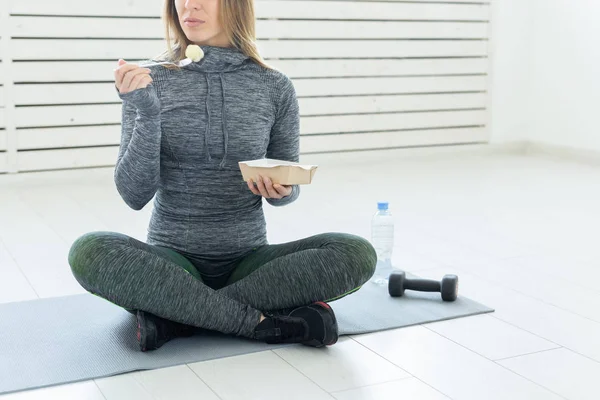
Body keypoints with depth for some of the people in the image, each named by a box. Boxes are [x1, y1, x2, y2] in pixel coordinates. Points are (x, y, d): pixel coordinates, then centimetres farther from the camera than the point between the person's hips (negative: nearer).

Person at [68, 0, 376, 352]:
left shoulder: (275, 88, 1)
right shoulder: (150, 82, -1)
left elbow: (288, 189, 10)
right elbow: (135, 195, -7)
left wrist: (279, 191, -14)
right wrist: (147, 115, -20)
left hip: (247, 261, 2)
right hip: (172, 261, -1)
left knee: (357, 255, -23)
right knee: (89, 252, -31)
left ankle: (176, 315, -20)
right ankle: (263, 321, -24)